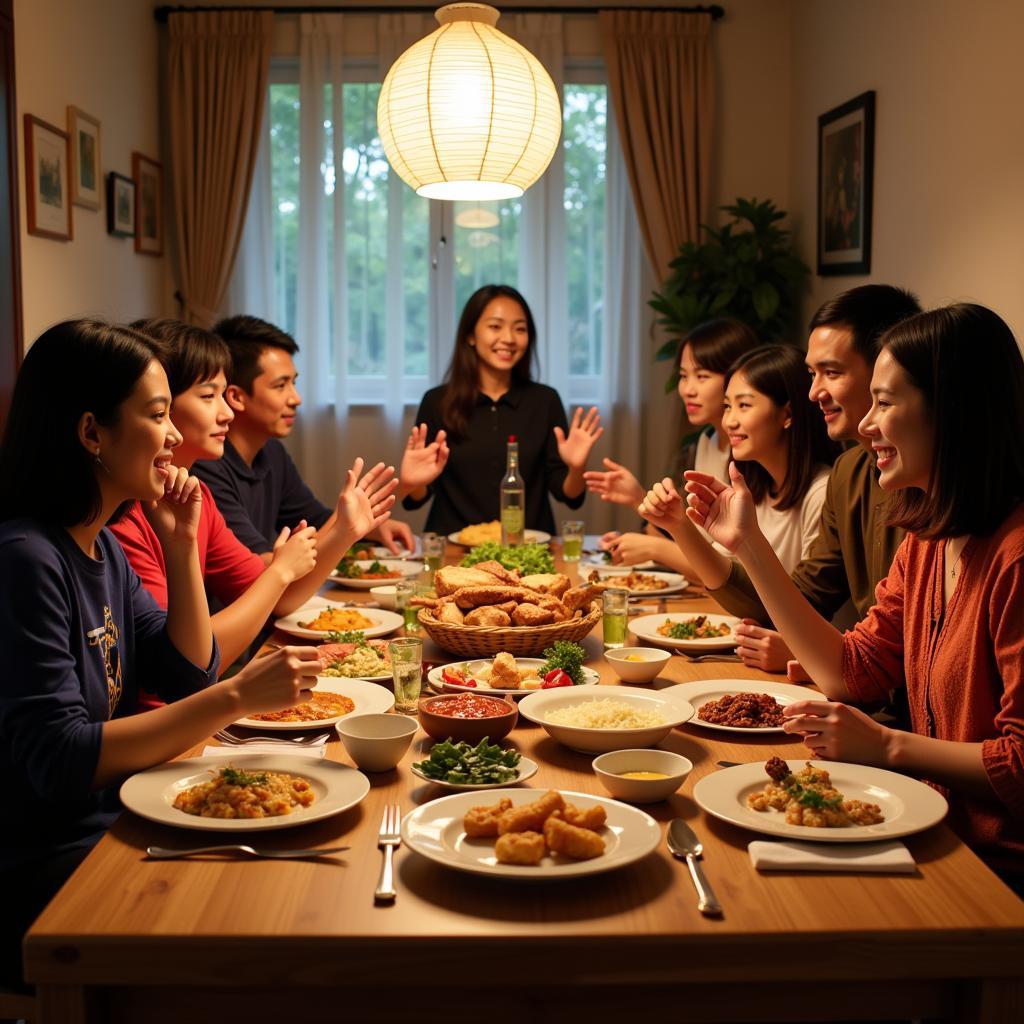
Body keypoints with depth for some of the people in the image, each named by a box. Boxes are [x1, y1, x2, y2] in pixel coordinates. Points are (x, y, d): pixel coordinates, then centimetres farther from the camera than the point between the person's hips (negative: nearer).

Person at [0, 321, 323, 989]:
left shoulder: (104, 548, 7)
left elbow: (190, 677, 10)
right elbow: (58, 759, -26)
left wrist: (181, 546, -2)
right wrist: (239, 697, -29)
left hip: (110, 827, 8)